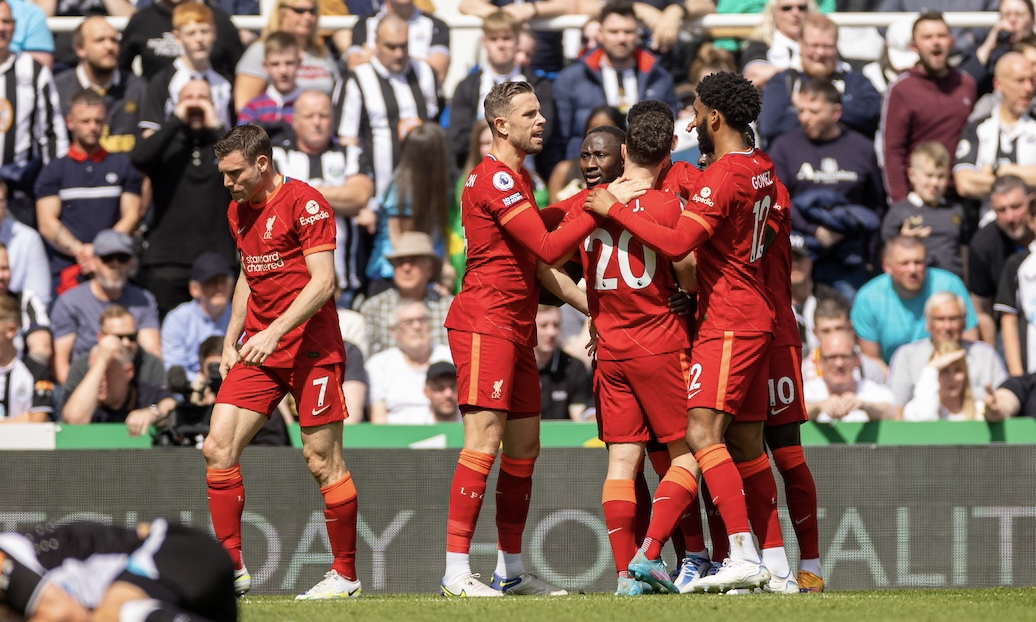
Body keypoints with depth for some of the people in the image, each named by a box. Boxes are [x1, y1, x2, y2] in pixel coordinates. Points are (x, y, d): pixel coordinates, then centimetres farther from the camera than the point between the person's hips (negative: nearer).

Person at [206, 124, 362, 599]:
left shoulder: (305, 204, -11)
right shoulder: (238, 212, 14)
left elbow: (323, 282, -16)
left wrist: (274, 333, -22)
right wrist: (231, 342, 17)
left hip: (310, 348, -7)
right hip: (259, 348, 7)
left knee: (323, 461, -4)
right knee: (218, 448, -6)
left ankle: (346, 575, 7)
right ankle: (231, 566, -1)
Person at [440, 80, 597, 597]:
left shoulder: (515, 179, 20)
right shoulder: (496, 178, -13)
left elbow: (537, 256, 26)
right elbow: (547, 247, -19)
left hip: (515, 330, 10)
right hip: (484, 325, -10)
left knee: (524, 446, 10)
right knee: (484, 442, -14)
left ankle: (511, 569, 16)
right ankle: (456, 571, -16)